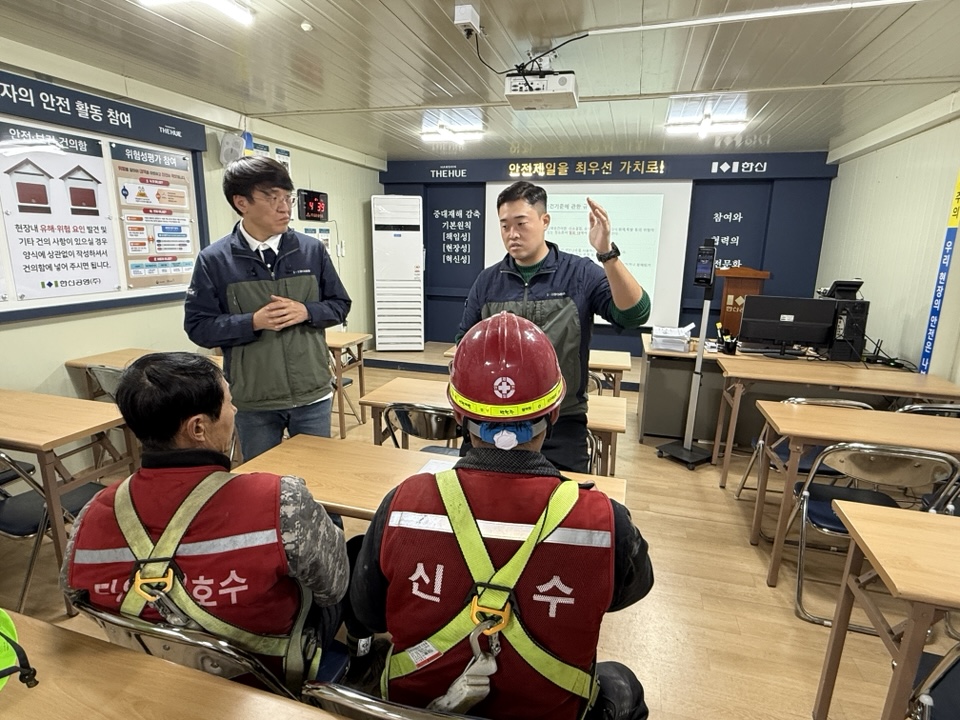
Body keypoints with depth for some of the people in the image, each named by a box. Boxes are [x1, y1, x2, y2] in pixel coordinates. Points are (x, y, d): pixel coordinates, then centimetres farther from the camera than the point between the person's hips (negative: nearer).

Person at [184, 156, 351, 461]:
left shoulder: (312, 249, 0)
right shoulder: (214, 259, -5)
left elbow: (340, 305, 6)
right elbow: (198, 326, -3)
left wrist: (305, 312, -13)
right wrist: (253, 322, -18)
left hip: (313, 395, 1)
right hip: (253, 402, -1)